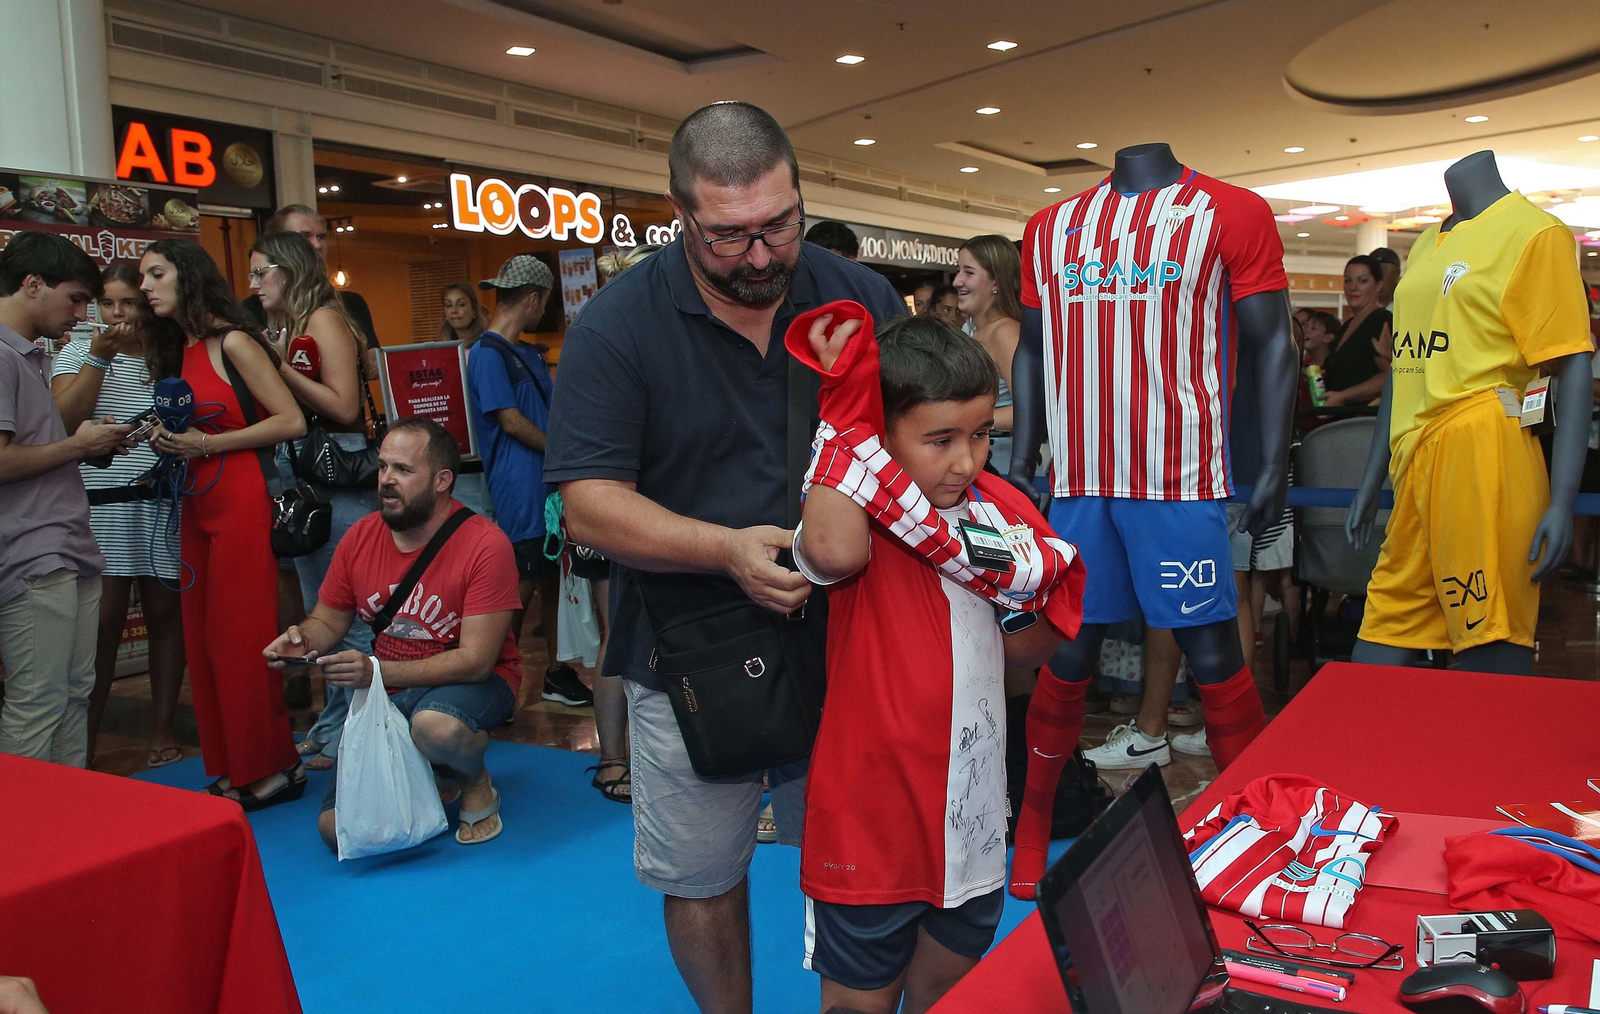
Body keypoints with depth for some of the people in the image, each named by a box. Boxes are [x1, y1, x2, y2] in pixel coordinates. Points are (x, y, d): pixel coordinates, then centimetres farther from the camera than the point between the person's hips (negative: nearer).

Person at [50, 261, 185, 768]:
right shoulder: (78, 353, 8)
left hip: (162, 507, 1)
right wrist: (99, 357, -11)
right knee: (103, 621, -4)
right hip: (100, 505, -1)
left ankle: (163, 730, 15)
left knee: (165, 612, 4)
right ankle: (84, 742, 7)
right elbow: (66, 419, -7)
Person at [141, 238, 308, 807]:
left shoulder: (232, 342, -8)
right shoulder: (176, 351, 16)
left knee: (239, 638, -5)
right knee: (204, 639, 8)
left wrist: (206, 444, -15)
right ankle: (232, 769, 17)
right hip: (199, 505, 8)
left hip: (240, 501, -8)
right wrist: (168, 442, 2)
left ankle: (271, 767, 7)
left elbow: (292, 422, -13)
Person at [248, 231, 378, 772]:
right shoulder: (281, 331, 16)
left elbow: (345, 406, -14)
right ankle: (331, 728, 24)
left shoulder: (325, 320, -5)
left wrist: (281, 369, -11)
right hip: (297, 474, 9)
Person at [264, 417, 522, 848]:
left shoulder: (485, 544, -20)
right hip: (387, 697, 5)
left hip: (474, 684, -5)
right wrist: (301, 640, -15)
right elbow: (327, 622, 11)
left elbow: (475, 660, -22)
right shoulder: (360, 537, -2)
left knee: (435, 725, -41)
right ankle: (428, 772, 21)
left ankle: (477, 784, -4)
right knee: (338, 829, -8)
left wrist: (376, 670, -31)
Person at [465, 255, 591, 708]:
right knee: (521, 587, -4)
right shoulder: (488, 354, -10)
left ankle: (556, 670, 24)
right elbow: (512, 422, -15)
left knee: (552, 577, 14)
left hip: (547, 484, 9)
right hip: (519, 491, -9)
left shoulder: (528, 354, 19)